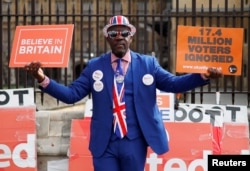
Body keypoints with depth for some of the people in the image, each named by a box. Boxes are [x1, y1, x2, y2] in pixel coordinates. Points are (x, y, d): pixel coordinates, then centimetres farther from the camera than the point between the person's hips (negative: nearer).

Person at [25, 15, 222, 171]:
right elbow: (71, 94, -1)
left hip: (135, 142, 1)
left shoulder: (148, 63, 5)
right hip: (104, 143, 0)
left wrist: (203, 75, -15)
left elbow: (173, 83, 0)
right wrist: (43, 78, -15)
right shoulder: (94, 66, 4)